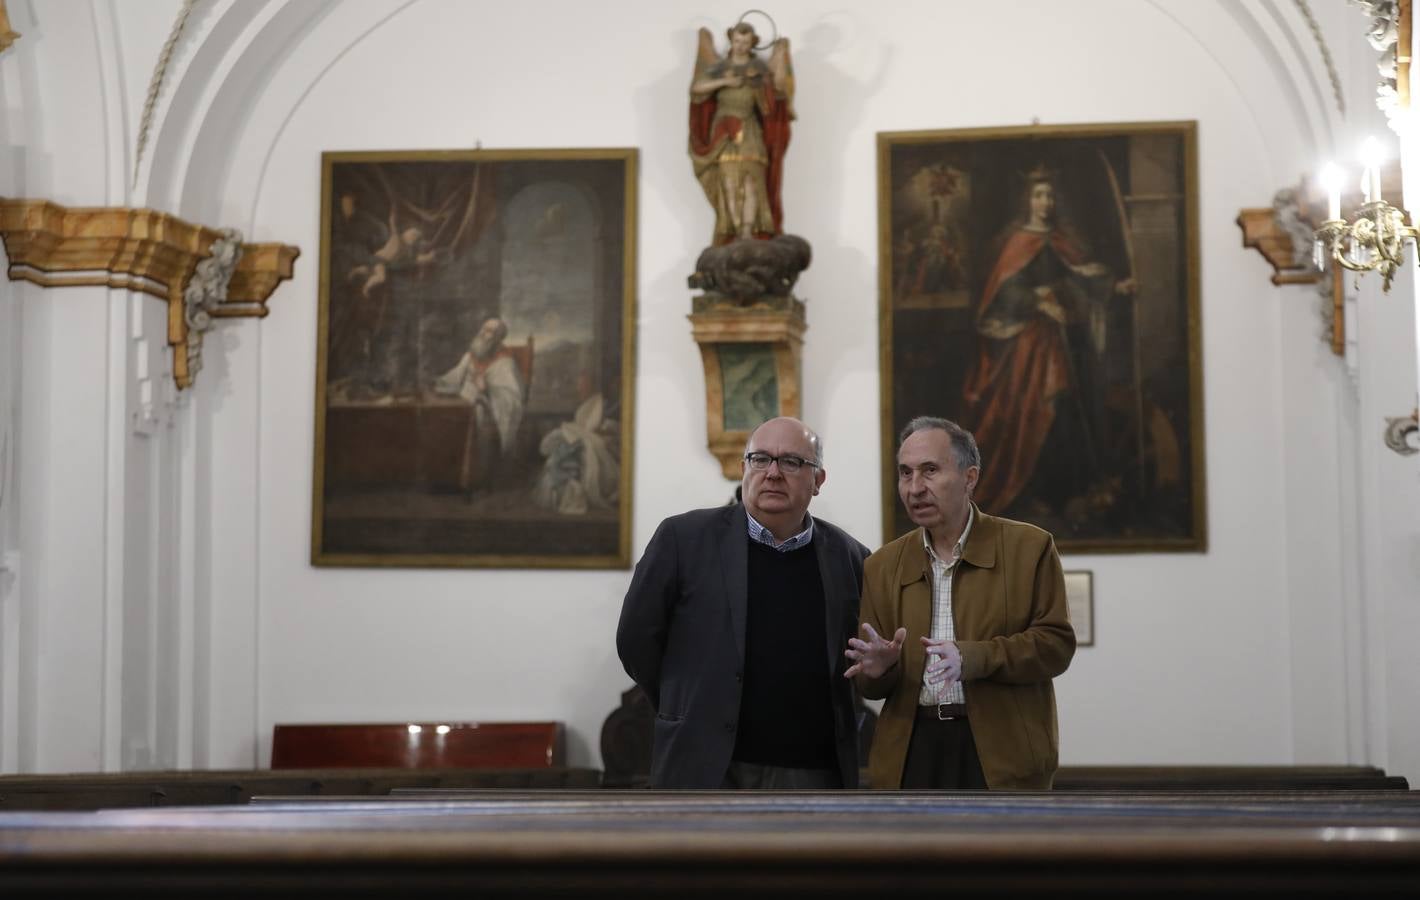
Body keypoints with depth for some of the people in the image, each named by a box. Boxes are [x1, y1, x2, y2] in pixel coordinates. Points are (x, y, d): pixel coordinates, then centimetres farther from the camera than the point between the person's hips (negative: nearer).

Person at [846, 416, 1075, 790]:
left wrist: (972, 657, -19)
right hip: (911, 755, 3)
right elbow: (871, 687, 14)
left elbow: (1056, 643, -5)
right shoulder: (882, 566, 12)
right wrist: (878, 668, -11)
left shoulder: (1029, 547, 1)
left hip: (1003, 756, -3)